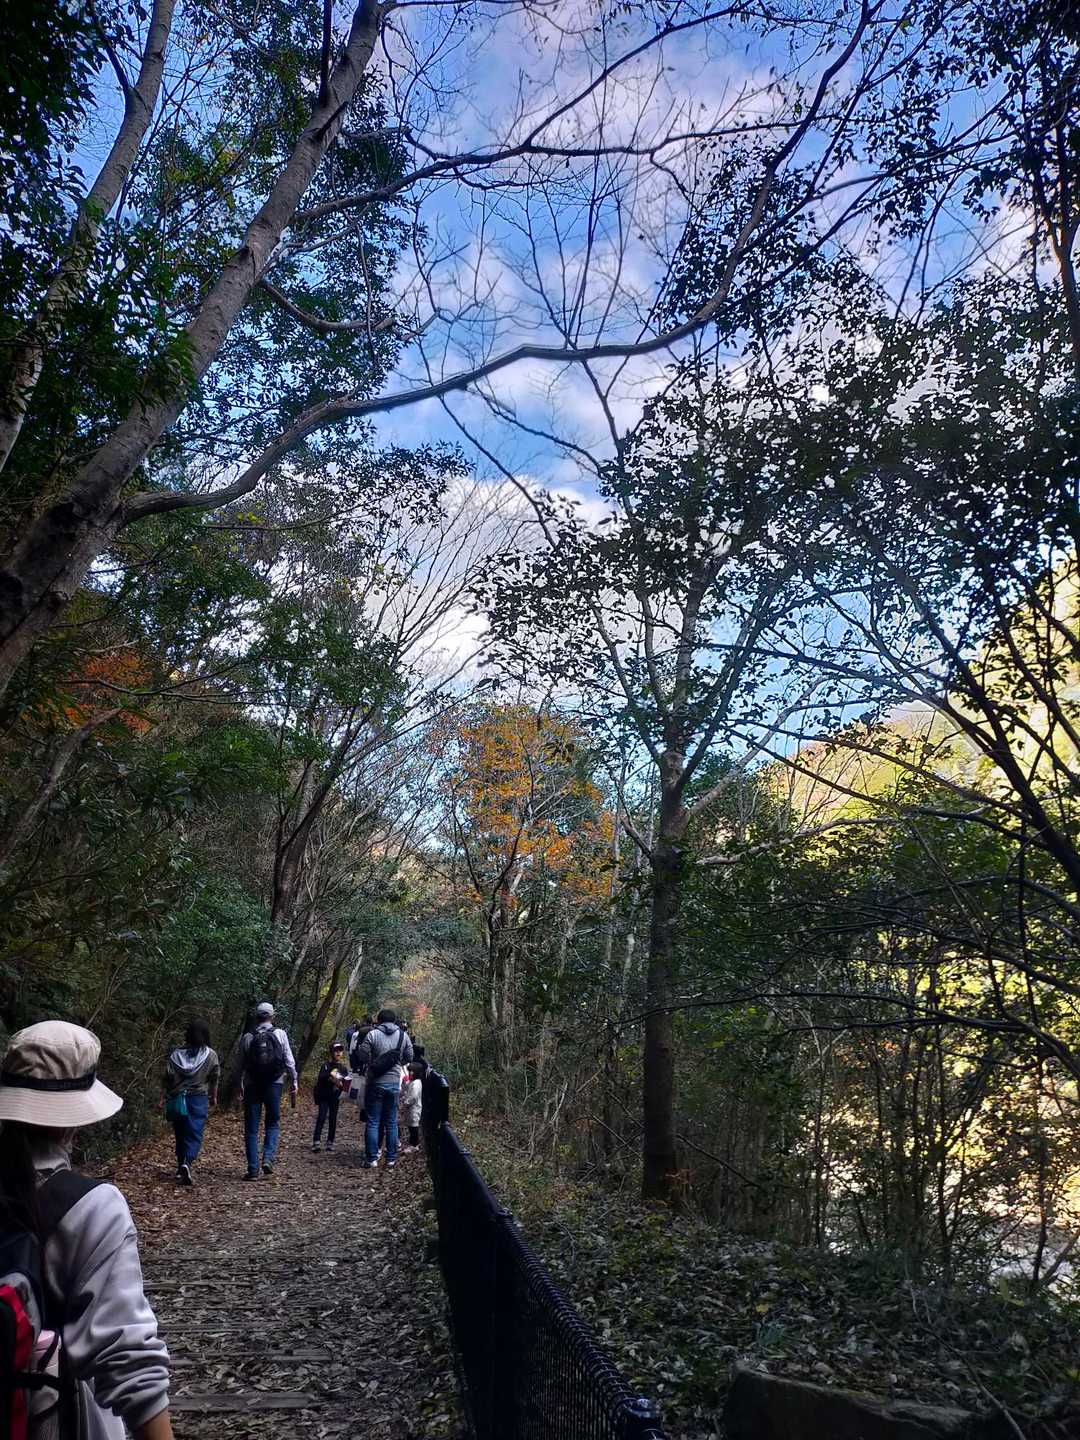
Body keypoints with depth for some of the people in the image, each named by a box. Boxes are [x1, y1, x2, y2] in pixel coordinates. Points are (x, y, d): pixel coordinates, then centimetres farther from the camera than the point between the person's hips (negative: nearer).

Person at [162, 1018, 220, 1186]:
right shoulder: (211, 1055, -4)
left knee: (180, 1134, 16)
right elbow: (214, 1079, 2)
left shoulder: (176, 1054, 1)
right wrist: (213, 1097, 17)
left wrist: (167, 1099, 7)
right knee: (195, 1135, -1)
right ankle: (187, 1163, -23)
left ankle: (181, 1169, 23)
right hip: (199, 1099, -3)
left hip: (177, 1099, 3)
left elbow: (168, 1077, -2)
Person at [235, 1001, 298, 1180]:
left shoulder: (247, 1037, 0)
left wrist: (240, 1087, 11)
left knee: (251, 1128, 7)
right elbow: (289, 1061, -2)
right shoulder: (280, 1034, -2)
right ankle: (268, 1158, -4)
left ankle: (253, 1169, 6)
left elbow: (242, 1065, 2)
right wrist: (294, 1082, 4)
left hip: (252, 1086, 1)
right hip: (274, 1084, -1)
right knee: (273, 1123, 14)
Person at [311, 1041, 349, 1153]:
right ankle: (316, 1142, -10)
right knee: (321, 1117, -12)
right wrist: (330, 1074, -31)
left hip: (335, 1097, 3)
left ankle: (330, 1144, 9)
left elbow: (347, 1083, 8)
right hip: (324, 1096, -3)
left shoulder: (344, 1068, 7)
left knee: (333, 1120, 3)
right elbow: (320, 1078, -15)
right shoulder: (326, 1065, -2)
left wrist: (342, 1084, -14)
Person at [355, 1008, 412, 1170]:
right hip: (394, 1083, 3)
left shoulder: (372, 1034, -8)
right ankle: (391, 1159, 12)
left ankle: (372, 1159, 7)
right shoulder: (403, 1035, 1)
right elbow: (409, 1057, 6)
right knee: (391, 1123, 11)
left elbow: (362, 1056, -9)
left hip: (375, 1083, -2)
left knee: (372, 1122, 6)